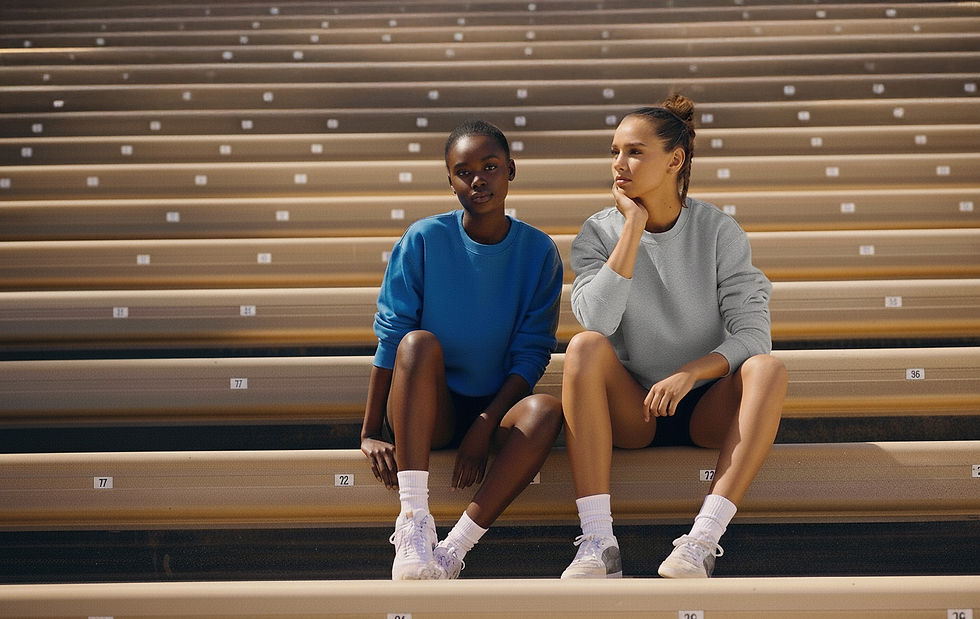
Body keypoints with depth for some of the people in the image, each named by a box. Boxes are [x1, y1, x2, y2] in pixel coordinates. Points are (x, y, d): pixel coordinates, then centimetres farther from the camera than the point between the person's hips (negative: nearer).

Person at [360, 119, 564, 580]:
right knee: (420, 342, -32)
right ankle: (414, 522, -40)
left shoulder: (538, 251, -1)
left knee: (546, 409, -32)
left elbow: (532, 352, -4)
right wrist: (370, 433, -12)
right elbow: (390, 336, -7)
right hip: (424, 410, -1)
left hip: (497, 407, 1)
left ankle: (453, 550, -36)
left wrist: (485, 425, -17)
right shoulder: (423, 240, -5)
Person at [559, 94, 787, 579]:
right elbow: (596, 320, -21)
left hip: (707, 408, 0)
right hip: (631, 409, 0)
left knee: (768, 369, -28)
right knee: (585, 346, -29)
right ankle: (597, 543, -36)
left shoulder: (717, 231, -3)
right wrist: (634, 225, -20)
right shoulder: (598, 233, -2)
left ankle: (703, 539, -38)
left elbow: (751, 333, -10)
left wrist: (689, 373, -26)